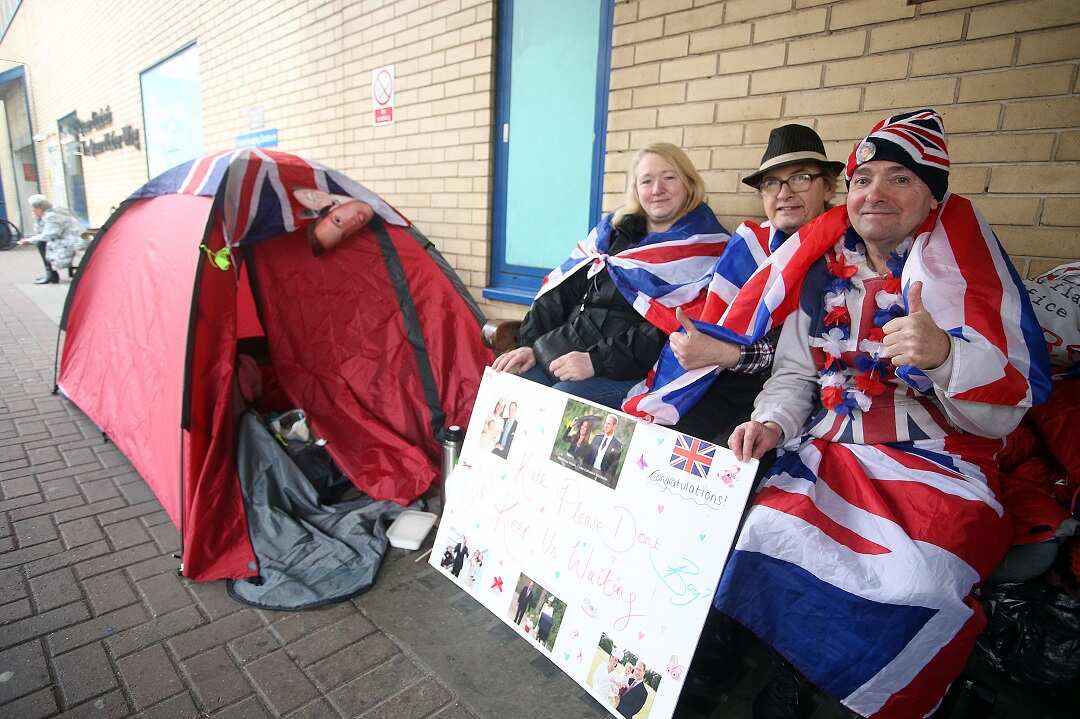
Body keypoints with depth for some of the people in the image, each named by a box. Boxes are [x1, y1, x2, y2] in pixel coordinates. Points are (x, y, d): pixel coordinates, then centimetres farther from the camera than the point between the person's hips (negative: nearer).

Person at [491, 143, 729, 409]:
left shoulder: (701, 248, 0)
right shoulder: (614, 228, 17)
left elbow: (669, 330, -13)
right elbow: (562, 290, 13)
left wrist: (596, 360, -20)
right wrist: (530, 344, 1)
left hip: (628, 372, -5)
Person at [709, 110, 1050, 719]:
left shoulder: (965, 263, -2)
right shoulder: (821, 268, 7)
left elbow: (1001, 416, -7)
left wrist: (944, 355, -28)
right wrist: (771, 423, -8)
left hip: (940, 468, -2)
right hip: (830, 456, 3)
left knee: (913, 583, -29)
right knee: (761, 536, -21)